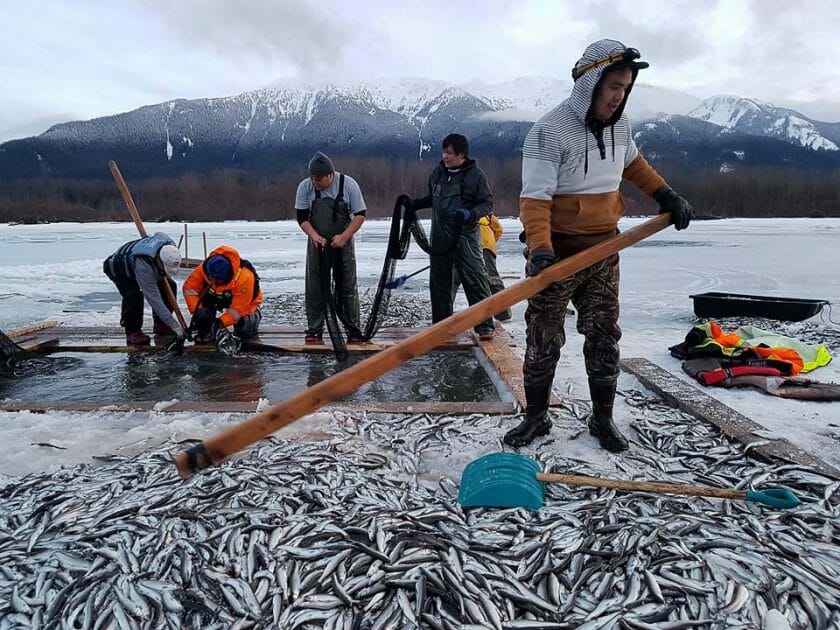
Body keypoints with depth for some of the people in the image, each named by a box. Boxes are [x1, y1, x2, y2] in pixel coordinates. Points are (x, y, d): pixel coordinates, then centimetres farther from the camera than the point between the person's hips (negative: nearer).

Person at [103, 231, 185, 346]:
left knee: (170, 285, -6)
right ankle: (132, 332, -13)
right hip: (117, 269, -7)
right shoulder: (143, 267, -47)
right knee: (133, 294, -33)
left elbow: (158, 234, -2)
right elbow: (154, 299, -47)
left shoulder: (169, 243, -30)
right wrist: (175, 327, -49)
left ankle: (160, 324, 7)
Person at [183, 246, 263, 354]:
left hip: (244, 304, -4)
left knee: (245, 330, -23)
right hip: (216, 299, 4)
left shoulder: (245, 278, -40)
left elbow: (238, 309, -33)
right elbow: (190, 287, -16)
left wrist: (220, 323, -36)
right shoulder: (204, 268, -27)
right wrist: (197, 309, -28)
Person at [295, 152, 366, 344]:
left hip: (343, 244, -1)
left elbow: (360, 214, -7)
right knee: (315, 288, 2)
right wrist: (314, 235, -19)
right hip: (317, 244, 2)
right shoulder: (305, 187, -7)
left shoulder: (349, 184, -11)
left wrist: (343, 237, -17)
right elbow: (302, 217, -1)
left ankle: (353, 332, 10)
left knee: (348, 287, 2)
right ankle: (314, 331, 11)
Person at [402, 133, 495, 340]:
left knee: (475, 279, -10)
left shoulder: (476, 175, -7)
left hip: (465, 235, -6)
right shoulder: (438, 172, 9)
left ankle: (485, 325, -3)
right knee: (439, 281, 10)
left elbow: (487, 203, -6)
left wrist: (470, 214, -23)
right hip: (440, 236, 6)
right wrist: (413, 204, 12)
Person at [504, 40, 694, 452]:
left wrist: (665, 194, 17)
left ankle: (602, 419, 25)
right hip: (558, 252, -5)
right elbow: (534, 198, -22)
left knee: (604, 338, 10)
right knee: (543, 342, 4)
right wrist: (540, 249, -36)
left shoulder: (619, 125, 5)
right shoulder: (549, 131, -16)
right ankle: (536, 418, 21)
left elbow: (632, 163, 27)